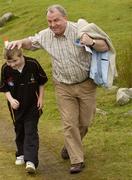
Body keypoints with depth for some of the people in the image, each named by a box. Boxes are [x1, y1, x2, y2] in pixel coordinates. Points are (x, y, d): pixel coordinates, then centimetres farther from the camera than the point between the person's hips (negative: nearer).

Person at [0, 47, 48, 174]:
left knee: (31, 131, -7)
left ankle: (31, 160, -11)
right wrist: (11, 99, -18)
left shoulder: (33, 64, -18)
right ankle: (21, 154, 36)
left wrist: (40, 98, -2)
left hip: (32, 105, -2)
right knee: (19, 131, 17)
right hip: (16, 106, 2)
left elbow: (41, 82, -2)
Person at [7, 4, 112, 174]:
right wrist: (20, 42, -9)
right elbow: (31, 42, 14)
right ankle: (77, 160, 7)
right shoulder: (45, 35, -7)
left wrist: (92, 43, -38)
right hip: (63, 87, 2)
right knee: (69, 123, -2)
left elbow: (105, 47, -16)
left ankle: (70, 146, 39)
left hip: (86, 84, -1)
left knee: (84, 122, 12)